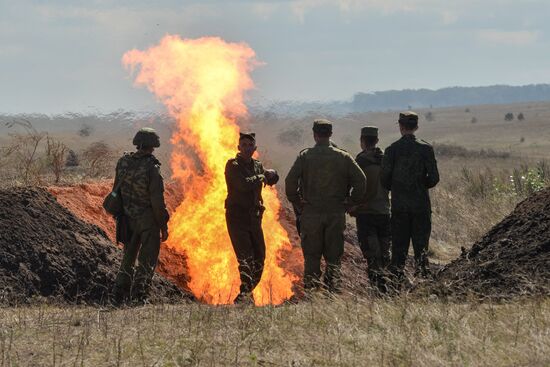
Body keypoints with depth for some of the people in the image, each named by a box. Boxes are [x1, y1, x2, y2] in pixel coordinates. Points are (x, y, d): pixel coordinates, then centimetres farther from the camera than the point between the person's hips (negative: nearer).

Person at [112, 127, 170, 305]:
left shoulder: (123, 162, -2)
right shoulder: (151, 168, -19)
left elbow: (117, 190, 7)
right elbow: (157, 201, -18)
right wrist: (163, 225, -8)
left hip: (128, 218, 6)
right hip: (148, 220, -6)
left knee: (128, 257, 19)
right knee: (147, 261, 4)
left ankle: (120, 296, 18)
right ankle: (138, 296, 0)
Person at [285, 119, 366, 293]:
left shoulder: (305, 156, -2)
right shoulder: (343, 157, 2)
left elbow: (290, 181, -10)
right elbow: (361, 180, -3)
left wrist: (297, 201, 3)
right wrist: (351, 201, 8)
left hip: (311, 214, -1)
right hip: (336, 214, 1)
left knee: (311, 258, 4)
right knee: (334, 257, 7)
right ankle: (333, 291, 4)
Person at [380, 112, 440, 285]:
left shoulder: (392, 149, -4)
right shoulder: (426, 148, -4)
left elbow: (384, 179, -3)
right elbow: (434, 178, -6)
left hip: (399, 205, 0)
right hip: (421, 204, 0)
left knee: (399, 245, 6)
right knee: (421, 245, 6)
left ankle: (396, 279, 4)